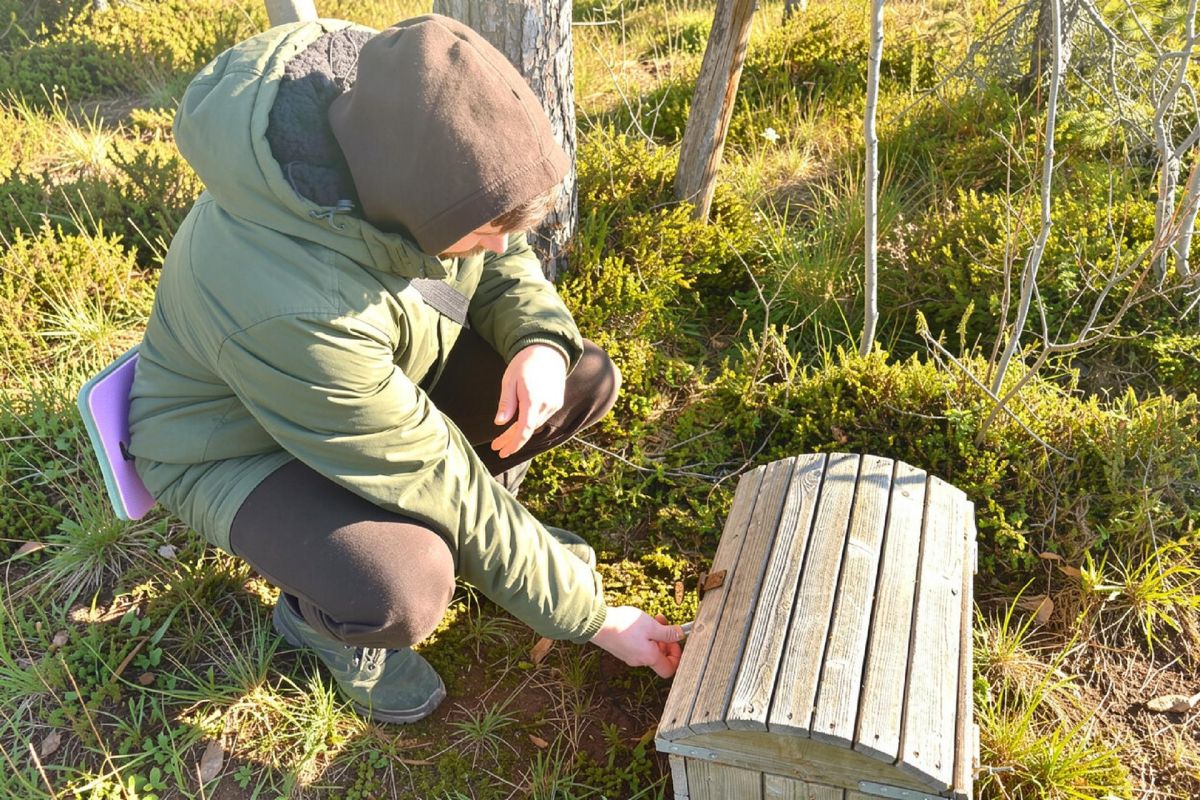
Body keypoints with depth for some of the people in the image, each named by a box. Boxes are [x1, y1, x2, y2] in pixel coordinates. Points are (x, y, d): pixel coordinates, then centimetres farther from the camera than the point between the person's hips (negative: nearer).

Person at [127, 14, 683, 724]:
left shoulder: (394, 117, -23)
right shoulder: (285, 305, -41)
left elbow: (504, 263, -2)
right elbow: (447, 493, -31)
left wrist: (541, 340, -24)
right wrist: (592, 616, -20)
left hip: (381, 366, 7)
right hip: (241, 444, -6)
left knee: (590, 379, -9)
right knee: (402, 590, -34)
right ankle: (316, 615, 3)